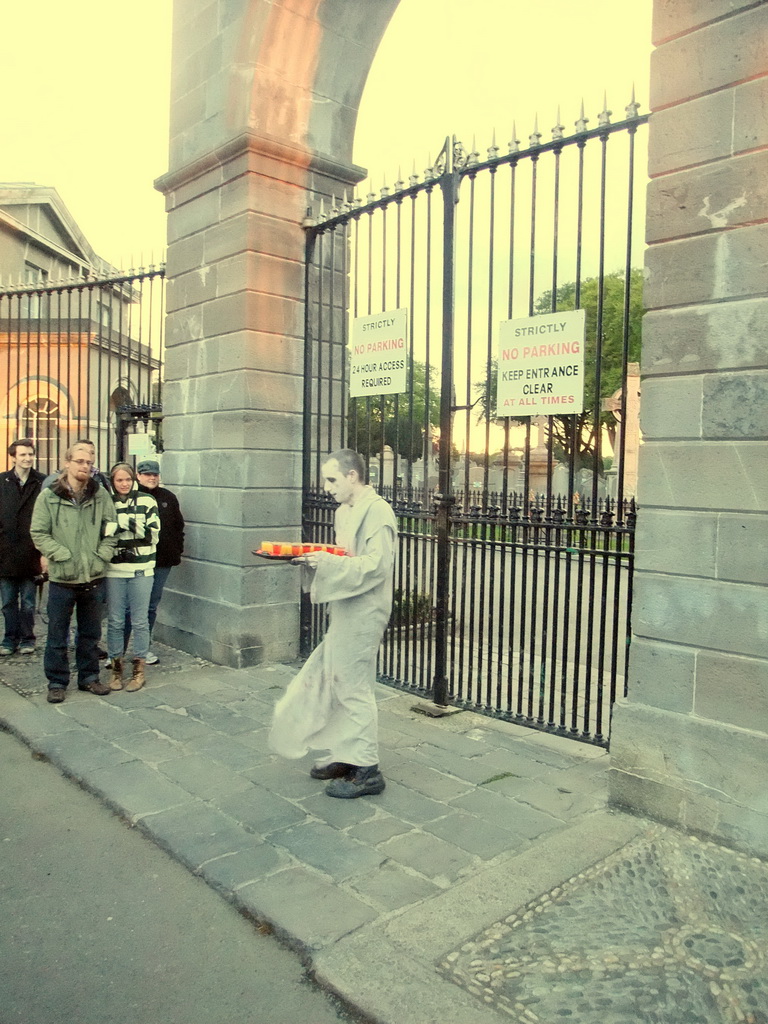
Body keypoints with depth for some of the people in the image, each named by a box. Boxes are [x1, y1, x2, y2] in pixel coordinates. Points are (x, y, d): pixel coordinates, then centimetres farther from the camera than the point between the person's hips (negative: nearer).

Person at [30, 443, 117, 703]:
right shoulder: (48, 496, -5)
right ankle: (57, 682, 21)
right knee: (57, 635, 7)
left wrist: (102, 555, -4)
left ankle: (89, 676, 29)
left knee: (91, 633, 15)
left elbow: (111, 530, 8)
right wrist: (63, 556, -13)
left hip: (94, 577, 3)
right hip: (62, 578, -2)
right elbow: (38, 533, -6)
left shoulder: (101, 495, 3)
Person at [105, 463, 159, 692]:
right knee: (114, 621, 6)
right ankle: (116, 667, 20)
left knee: (140, 621, 5)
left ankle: (139, 670, 16)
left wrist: (132, 525, -17)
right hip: (114, 570, 1)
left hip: (141, 569, -1)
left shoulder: (146, 501, 1)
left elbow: (153, 535, -5)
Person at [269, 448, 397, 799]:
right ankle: (344, 754, 29)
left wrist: (329, 563, -26)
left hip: (362, 615, -10)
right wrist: (316, 559, 4)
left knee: (354, 688, -3)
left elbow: (375, 566, -22)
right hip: (344, 613, 10)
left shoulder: (377, 511, -15)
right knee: (331, 682, 15)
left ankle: (366, 770, 10)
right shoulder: (344, 512, 14)